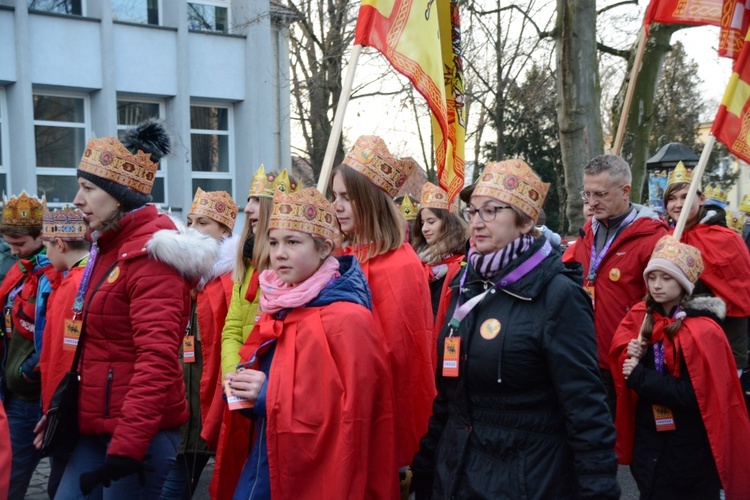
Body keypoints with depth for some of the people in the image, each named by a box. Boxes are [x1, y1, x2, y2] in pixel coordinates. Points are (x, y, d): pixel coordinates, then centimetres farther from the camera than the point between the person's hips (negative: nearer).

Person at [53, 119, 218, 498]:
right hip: (98, 427, 8)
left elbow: (157, 359, -24)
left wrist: (126, 447, -26)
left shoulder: (150, 255, -16)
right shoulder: (109, 248, 12)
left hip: (140, 433, -8)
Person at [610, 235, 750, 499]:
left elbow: (694, 394, -20)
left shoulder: (702, 331, -16)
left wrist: (639, 376, -21)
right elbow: (621, 355, 7)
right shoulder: (643, 316, 2)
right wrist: (631, 355, -15)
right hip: (648, 441, 6)